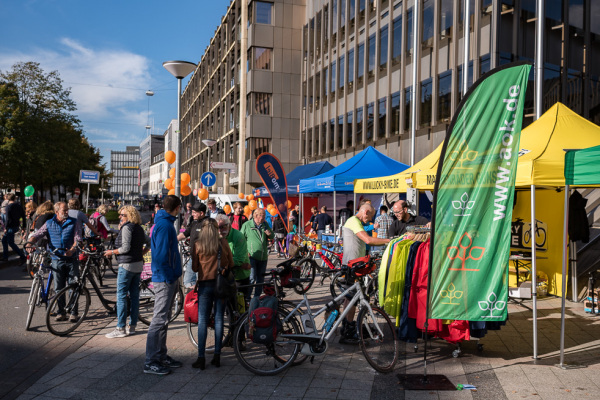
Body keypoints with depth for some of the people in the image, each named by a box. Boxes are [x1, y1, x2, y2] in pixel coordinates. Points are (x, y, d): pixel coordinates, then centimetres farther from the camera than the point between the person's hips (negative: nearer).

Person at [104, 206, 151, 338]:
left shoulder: (126, 228, -12)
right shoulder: (139, 228, 13)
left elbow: (125, 248, -18)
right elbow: (149, 242, 20)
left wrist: (112, 252, -5)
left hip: (127, 265, -9)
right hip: (138, 265, 9)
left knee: (121, 296, -4)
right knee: (134, 295, 9)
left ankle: (120, 329, -2)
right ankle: (132, 326, 15)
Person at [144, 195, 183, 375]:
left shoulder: (165, 223, 14)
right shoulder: (165, 225, -18)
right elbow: (161, 255, -24)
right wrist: (169, 277, -19)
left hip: (169, 278, 11)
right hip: (165, 279, -11)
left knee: (164, 318, 16)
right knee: (160, 319, -5)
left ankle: (161, 356, 27)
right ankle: (151, 362, 2)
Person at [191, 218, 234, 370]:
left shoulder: (198, 245, -6)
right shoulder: (223, 243, -2)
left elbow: (194, 268, 0)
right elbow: (231, 264, 5)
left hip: (205, 283, -2)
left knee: (202, 320, 4)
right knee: (219, 319, 7)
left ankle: (201, 358, 4)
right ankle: (217, 356, 12)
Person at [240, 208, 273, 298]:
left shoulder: (265, 225, 10)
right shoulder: (247, 225, -3)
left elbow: (272, 237, 20)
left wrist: (270, 234, -5)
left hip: (263, 257, 5)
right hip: (252, 256, -5)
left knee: (260, 279, 12)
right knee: (251, 278, -14)